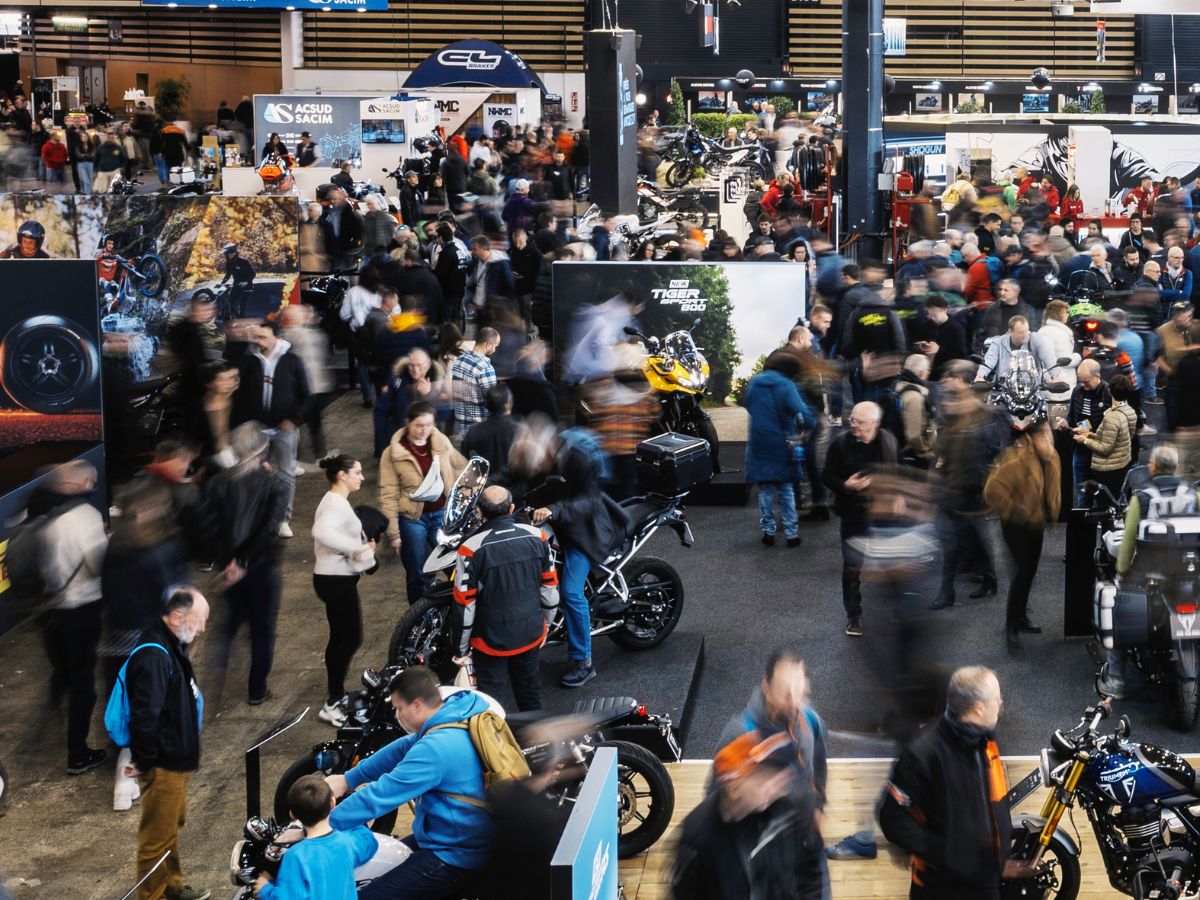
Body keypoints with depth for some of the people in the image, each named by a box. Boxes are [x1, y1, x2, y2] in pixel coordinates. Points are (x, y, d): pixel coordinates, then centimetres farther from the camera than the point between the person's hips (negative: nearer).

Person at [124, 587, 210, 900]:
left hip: (175, 760, 11)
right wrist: (144, 762, -20)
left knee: (172, 825, 25)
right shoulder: (154, 657, -27)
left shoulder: (172, 647, 6)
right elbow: (145, 716, -31)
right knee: (158, 836, 1)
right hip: (162, 765, -11)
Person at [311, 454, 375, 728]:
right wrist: (357, 548, -34)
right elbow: (321, 531, -39)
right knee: (349, 639, -7)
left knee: (340, 638, 18)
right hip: (337, 580, -11)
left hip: (336, 578, 11)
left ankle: (336, 695, 29)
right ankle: (332, 705, -4)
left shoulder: (335, 501, 14)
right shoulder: (336, 504, -20)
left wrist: (361, 546, 7)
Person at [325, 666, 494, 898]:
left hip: (455, 857, -10)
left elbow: (379, 796, -24)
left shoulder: (435, 749, -28)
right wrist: (348, 779, 13)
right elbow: (403, 748, 13)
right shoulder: (458, 711, 0)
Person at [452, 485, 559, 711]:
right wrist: (545, 625, 16)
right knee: (530, 691, 24)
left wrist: (462, 649, -5)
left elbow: (464, 604, -17)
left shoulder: (471, 549, -23)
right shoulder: (537, 537, -10)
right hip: (531, 634, 4)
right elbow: (550, 588, 0)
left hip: (491, 639, -4)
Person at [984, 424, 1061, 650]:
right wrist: (1014, 511, -20)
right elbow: (993, 490, -27)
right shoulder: (1017, 460, -26)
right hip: (1017, 526, -8)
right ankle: (1011, 627, -4)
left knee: (1029, 571, 16)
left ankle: (1021, 618, 32)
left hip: (1036, 523, 8)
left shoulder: (1050, 458, -1)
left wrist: (1052, 512, 8)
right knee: (1023, 571, -12)